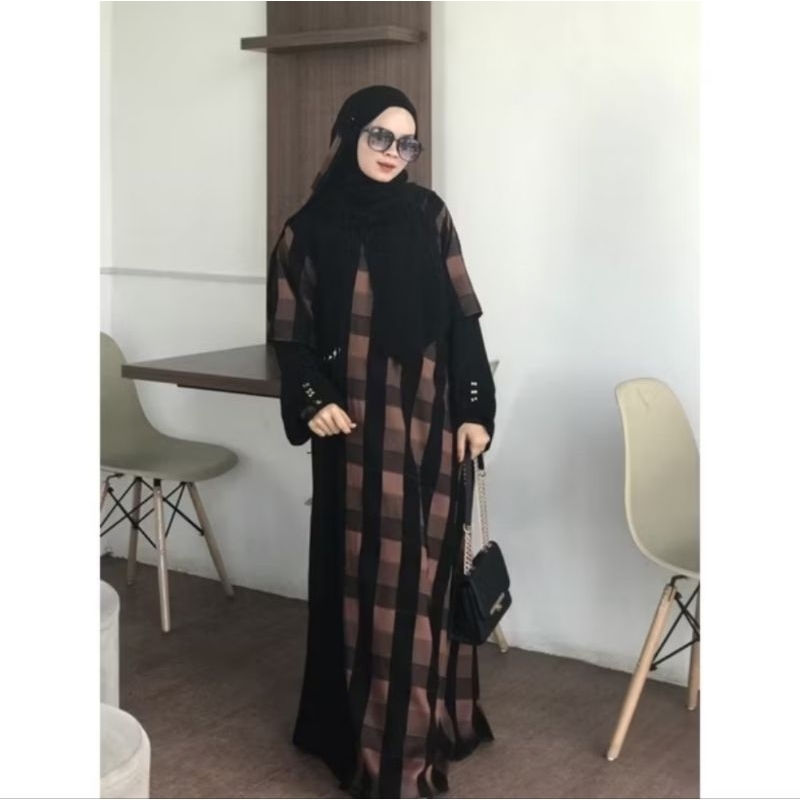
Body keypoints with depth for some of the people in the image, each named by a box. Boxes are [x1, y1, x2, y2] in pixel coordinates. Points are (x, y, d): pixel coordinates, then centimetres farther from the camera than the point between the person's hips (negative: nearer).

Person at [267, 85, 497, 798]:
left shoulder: (428, 215, 4)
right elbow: (290, 331, 1)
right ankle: (367, 732, 12)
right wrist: (311, 400, -15)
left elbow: (462, 317, 4)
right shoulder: (309, 229, 0)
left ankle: (422, 720, 22)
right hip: (355, 427, -2)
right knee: (363, 574, 2)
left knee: (423, 569, 8)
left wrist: (476, 408, -1)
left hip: (427, 419, 2)